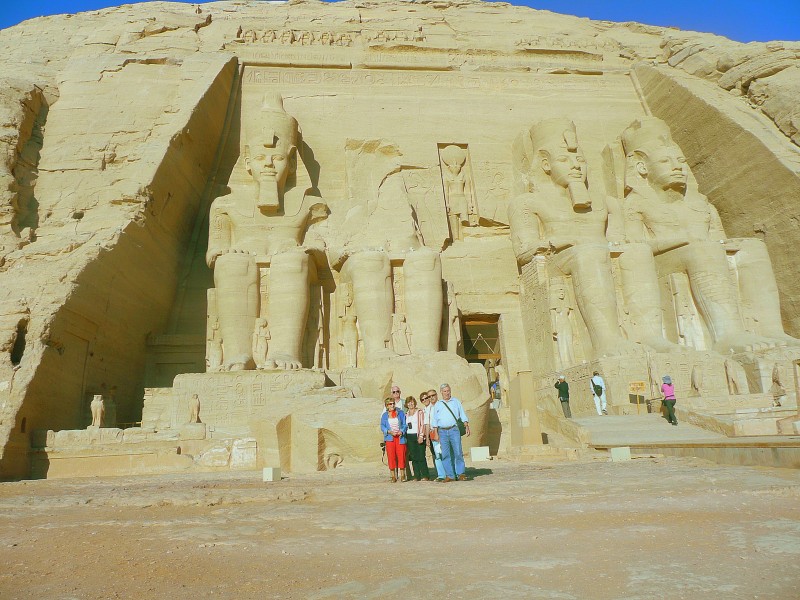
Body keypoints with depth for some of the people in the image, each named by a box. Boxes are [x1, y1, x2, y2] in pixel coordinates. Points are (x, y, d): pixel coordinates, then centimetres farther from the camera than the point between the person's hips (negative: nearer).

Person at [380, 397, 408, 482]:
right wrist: (389, 431, -13)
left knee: (401, 455, -4)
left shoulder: (401, 413, 8)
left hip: (400, 437, -1)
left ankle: (402, 475, 7)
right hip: (390, 438, 1)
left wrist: (401, 431, -13)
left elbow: (404, 424, 5)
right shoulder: (384, 415, 10)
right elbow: (382, 426, 5)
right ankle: (393, 476, 6)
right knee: (391, 456, -1)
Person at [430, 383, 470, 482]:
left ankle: (460, 473, 1)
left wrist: (467, 426, 1)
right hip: (442, 431, 1)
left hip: (454, 430, -1)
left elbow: (463, 415, 12)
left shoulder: (456, 402, 13)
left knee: (458, 452, -7)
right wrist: (436, 434, 6)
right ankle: (450, 475, 5)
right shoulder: (437, 405, 14)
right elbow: (434, 420, 14)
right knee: (445, 454, -1)